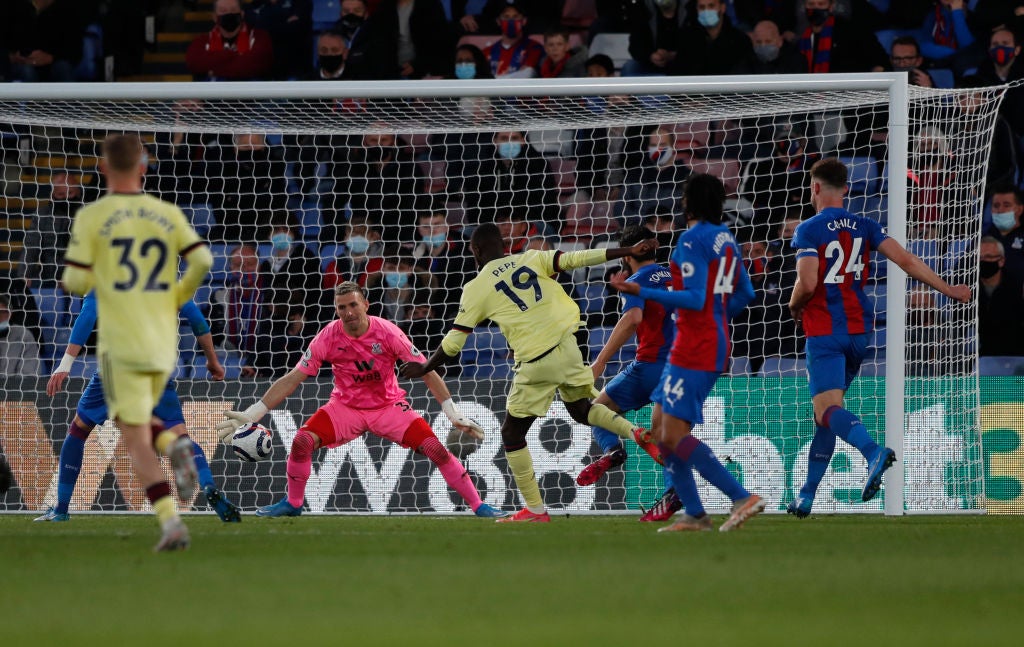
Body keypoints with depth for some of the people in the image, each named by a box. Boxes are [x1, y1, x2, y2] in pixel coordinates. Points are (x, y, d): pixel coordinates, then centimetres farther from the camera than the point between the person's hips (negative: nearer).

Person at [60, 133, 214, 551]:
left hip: (121, 343, -4)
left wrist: (77, 278, 16)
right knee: (135, 423, 24)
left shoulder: (92, 217, -5)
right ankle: (174, 446, -8)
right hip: (164, 341, 4)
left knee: (136, 440, -4)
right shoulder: (168, 214, 6)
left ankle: (170, 521, -20)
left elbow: (76, 282, -8)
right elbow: (202, 260, -4)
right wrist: (176, 298, 11)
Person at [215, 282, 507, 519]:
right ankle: (293, 503, 4)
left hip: (389, 406, -1)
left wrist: (454, 413, -15)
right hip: (345, 407, 1)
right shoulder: (328, 337, -16)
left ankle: (478, 505, -5)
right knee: (302, 441, -20)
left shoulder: (387, 332, -19)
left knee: (435, 448, -18)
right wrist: (251, 414, -18)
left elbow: (426, 372, -12)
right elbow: (292, 379, -12)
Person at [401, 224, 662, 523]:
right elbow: (577, 259, 1)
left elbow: (453, 342, 1)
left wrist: (424, 369, 16)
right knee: (581, 409, 29)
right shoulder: (532, 260, 8)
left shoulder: (476, 289, 0)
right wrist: (629, 251, 6)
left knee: (512, 434, 12)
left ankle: (535, 510, 12)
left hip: (537, 364, -5)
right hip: (567, 348, 5)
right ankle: (636, 433, 5)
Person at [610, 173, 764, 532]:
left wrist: (642, 292, -19)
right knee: (660, 425, 13)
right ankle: (694, 514, 9)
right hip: (715, 344, 10)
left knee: (675, 436, -13)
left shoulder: (692, 239, -13)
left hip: (694, 350, -10)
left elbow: (695, 298, -20)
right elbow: (745, 293, 21)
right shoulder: (726, 240, 14)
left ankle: (743, 497, -21)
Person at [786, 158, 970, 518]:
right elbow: (906, 260, 1)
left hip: (824, 332, -6)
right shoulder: (864, 226, 8)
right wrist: (947, 290, 8)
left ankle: (874, 452, -44)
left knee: (828, 409, -16)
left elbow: (807, 283, -18)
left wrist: (794, 307, 4)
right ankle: (806, 496, 16)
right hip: (859, 330, 6)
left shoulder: (809, 230, -8)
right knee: (826, 410, 15)